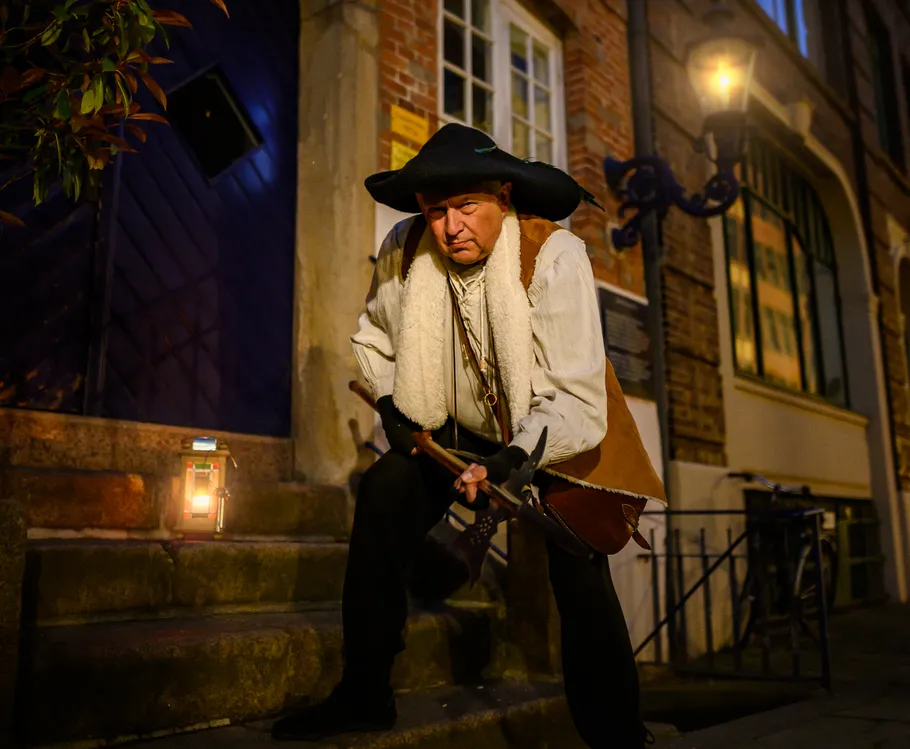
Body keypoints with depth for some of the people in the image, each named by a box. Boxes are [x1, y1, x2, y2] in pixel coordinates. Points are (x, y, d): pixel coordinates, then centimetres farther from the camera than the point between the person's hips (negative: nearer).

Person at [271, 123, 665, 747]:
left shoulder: (556, 256, -27)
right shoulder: (404, 252, -13)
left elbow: (576, 400, -29)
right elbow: (376, 337, 9)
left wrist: (511, 462, -43)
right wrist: (392, 405, -5)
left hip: (554, 437, -3)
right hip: (460, 431, 4)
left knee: (582, 578, -17)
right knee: (385, 490, -19)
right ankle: (365, 693, -6)